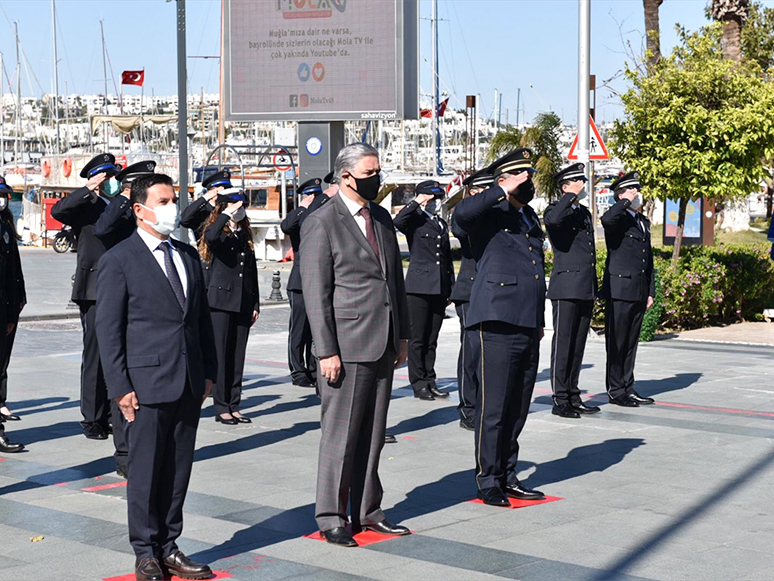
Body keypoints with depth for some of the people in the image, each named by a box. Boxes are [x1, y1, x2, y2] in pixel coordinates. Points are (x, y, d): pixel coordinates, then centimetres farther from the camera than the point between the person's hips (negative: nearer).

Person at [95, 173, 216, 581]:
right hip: (147, 384, -6)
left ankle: (168, 547, 20)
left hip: (189, 384, 6)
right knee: (146, 472, 2)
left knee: (178, 470, 9)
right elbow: (108, 329, -6)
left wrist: (208, 371, 12)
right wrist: (120, 386, -11)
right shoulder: (119, 261, -5)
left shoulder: (188, 256, 14)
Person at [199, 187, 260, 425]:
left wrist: (255, 304, 12)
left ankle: (234, 406, 13)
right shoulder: (216, 231, -2)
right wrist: (227, 214, -20)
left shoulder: (245, 235, 14)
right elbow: (211, 238, -30)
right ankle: (221, 408, 3)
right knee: (221, 355, -2)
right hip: (221, 301, -5)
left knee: (238, 356, 7)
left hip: (244, 304, 5)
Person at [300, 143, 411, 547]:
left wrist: (402, 335, 16)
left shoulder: (382, 218, 14)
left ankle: (367, 511, 22)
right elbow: (315, 293, -11)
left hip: (383, 346, 7)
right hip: (347, 346, -7)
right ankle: (331, 517, 11)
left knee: (373, 434, 12)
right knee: (340, 434, 0)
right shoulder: (321, 224, -8)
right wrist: (326, 351, -15)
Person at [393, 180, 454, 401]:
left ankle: (429, 381, 15)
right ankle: (419, 383, 4)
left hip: (439, 289, 6)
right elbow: (397, 222, -25)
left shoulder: (442, 224, 19)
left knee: (432, 339, 10)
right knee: (418, 338, -2)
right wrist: (416, 202, -15)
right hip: (419, 286, -6)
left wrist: (451, 287, 18)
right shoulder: (415, 220, 0)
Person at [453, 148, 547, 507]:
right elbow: (461, 213, -29)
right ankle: (488, 481, 7)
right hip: (496, 327, -8)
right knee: (493, 408, -3)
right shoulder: (488, 217, -4)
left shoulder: (530, 219, 20)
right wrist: (503, 191, -20)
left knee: (517, 410, 12)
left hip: (528, 330, 8)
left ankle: (507, 476, 22)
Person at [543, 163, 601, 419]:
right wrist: (572, 196, -18)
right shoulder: (556, 210, -4)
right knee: (563, 344, -5)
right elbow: (553, 219, -31)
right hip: (566, 289, -8)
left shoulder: (585, 213, 20)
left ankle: (573, 396, 17)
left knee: (578, 346, 11)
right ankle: (560, 400, -1)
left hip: (586, 289, 8)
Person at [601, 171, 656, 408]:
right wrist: (626, 202, -18)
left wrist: (651, 291, 19)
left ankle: (628, 388, 19)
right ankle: (616, 391, 3)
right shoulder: (618, 218, -5)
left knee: (631, 343, 12)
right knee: (616, 343, -2)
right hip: (619, 291, -8)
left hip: (639, 293, 8)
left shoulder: (643, 222, 20)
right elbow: (606, 219, -33)